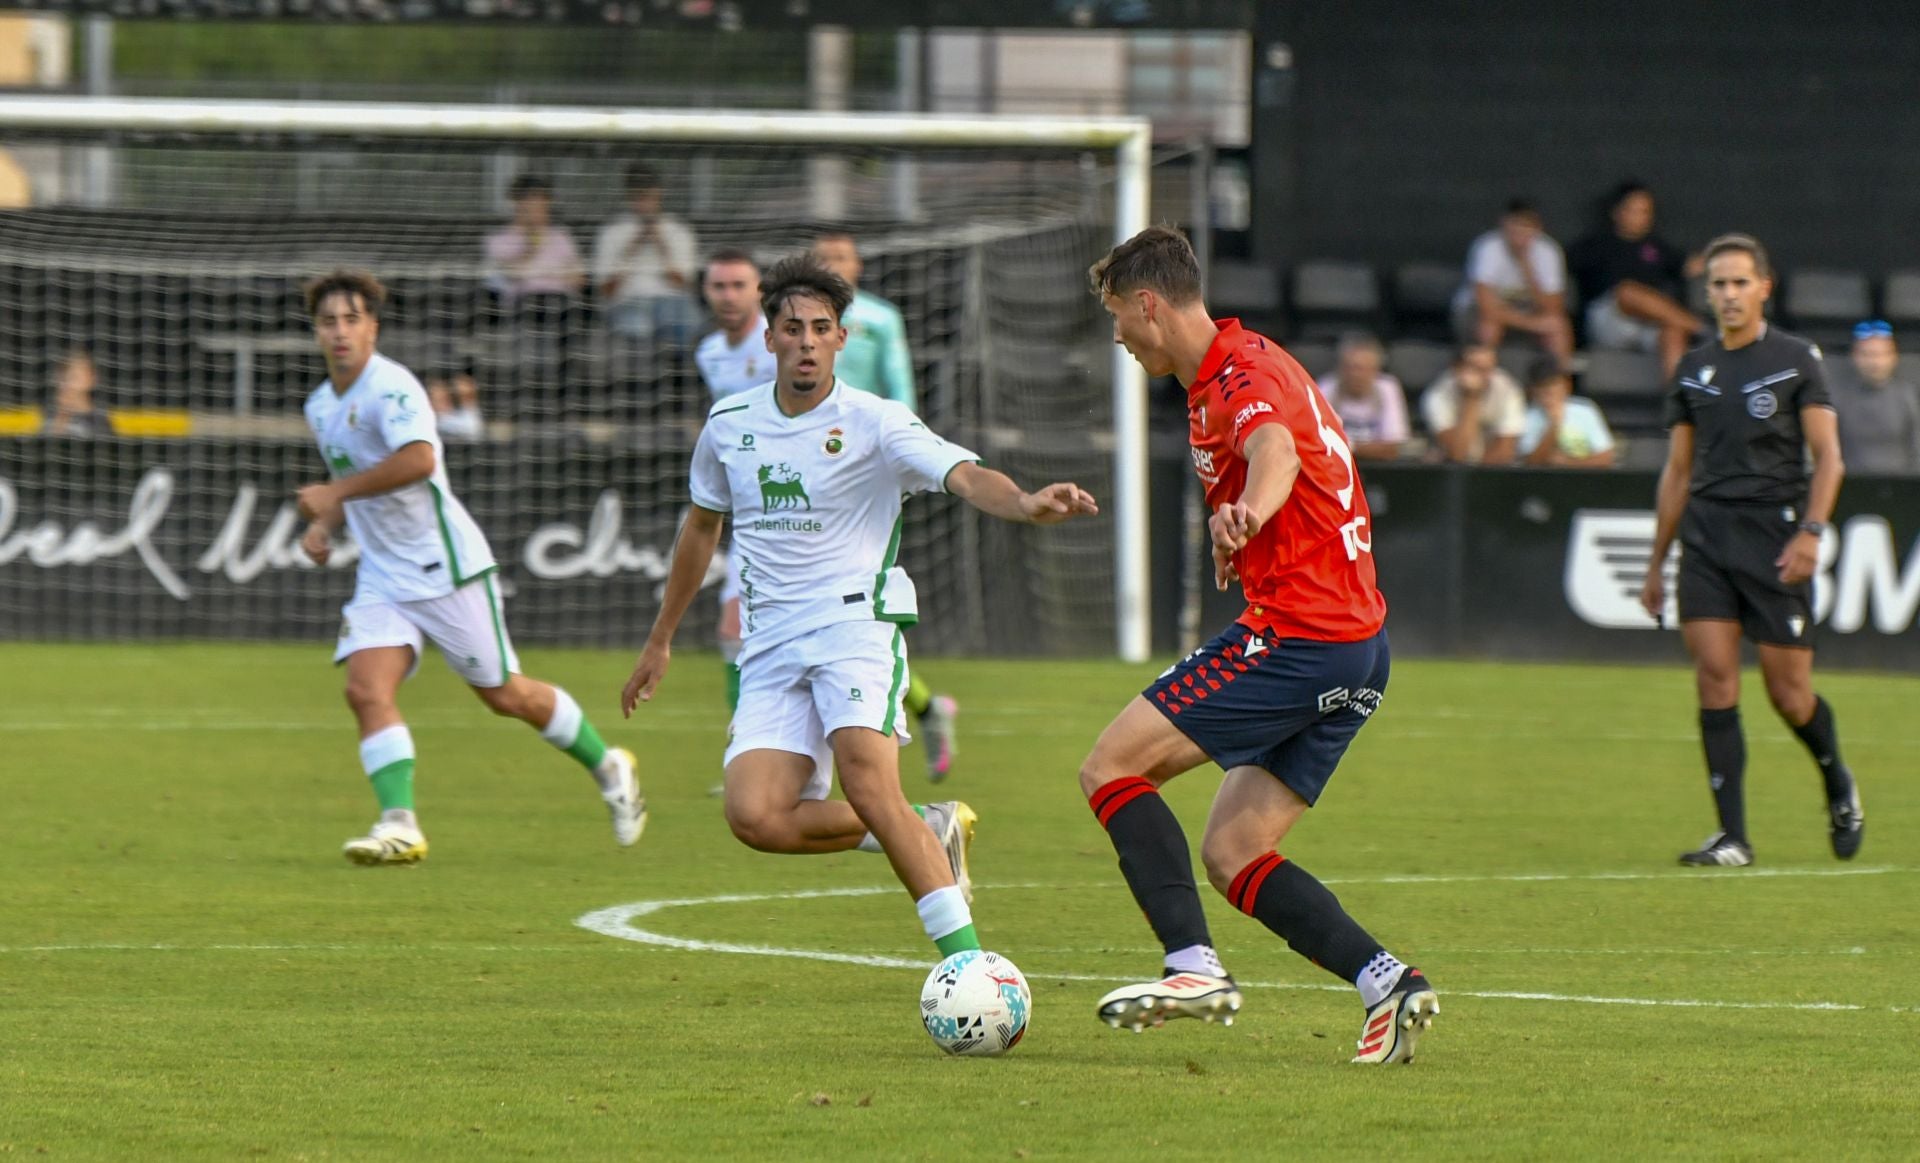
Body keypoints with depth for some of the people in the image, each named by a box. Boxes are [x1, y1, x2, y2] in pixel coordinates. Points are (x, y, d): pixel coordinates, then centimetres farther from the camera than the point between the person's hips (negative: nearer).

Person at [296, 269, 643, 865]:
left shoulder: (391, 387, -17)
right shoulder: (321, 407, 11)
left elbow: (418, 458, -35)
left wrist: (335, 492, -30)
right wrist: (324, 525, 9)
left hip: (444, 565, -7)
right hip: (381, 577, 7)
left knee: (505, 694, 3)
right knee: (366, 691, -15)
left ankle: (607, 765, 24)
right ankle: (399, 823, -19)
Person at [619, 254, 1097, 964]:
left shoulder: (875, 424, -4)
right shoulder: (729, 424, 10)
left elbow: (966, 478, -20)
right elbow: (702, 526, 26)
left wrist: (1025, 504, -42)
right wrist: (661, 640, 32)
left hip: (855, 620, -4)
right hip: (772, 646, 5)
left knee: (869, 787, -28)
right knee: (754, 816, -16)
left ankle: (966, 959, -25)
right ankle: (930, 831, 4)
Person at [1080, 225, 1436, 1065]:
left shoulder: (1241, 376, -14)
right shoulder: (1246, 363, 19)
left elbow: (1275, 449, -39)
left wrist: (1248, 510, -59)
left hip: (1298, 638, -10)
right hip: (1360, 646, 10)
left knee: (1112, 768, -7)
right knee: (1230, 855, 9)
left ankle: (1195, 965, -17)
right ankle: (1387, 982, -4)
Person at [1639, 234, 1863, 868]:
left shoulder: (1796, 359, 1)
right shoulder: (1694, 369, 13)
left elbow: (1828, 457, -2)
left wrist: (1811, 531, -16)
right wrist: (1657, 563, 17)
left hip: (1775, 535, -3)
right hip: (1706, 535, 3)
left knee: (1789, 692, -3)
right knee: (1714, 677, -9)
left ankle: (1838, 784, 27)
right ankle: (1732, 835, -8)